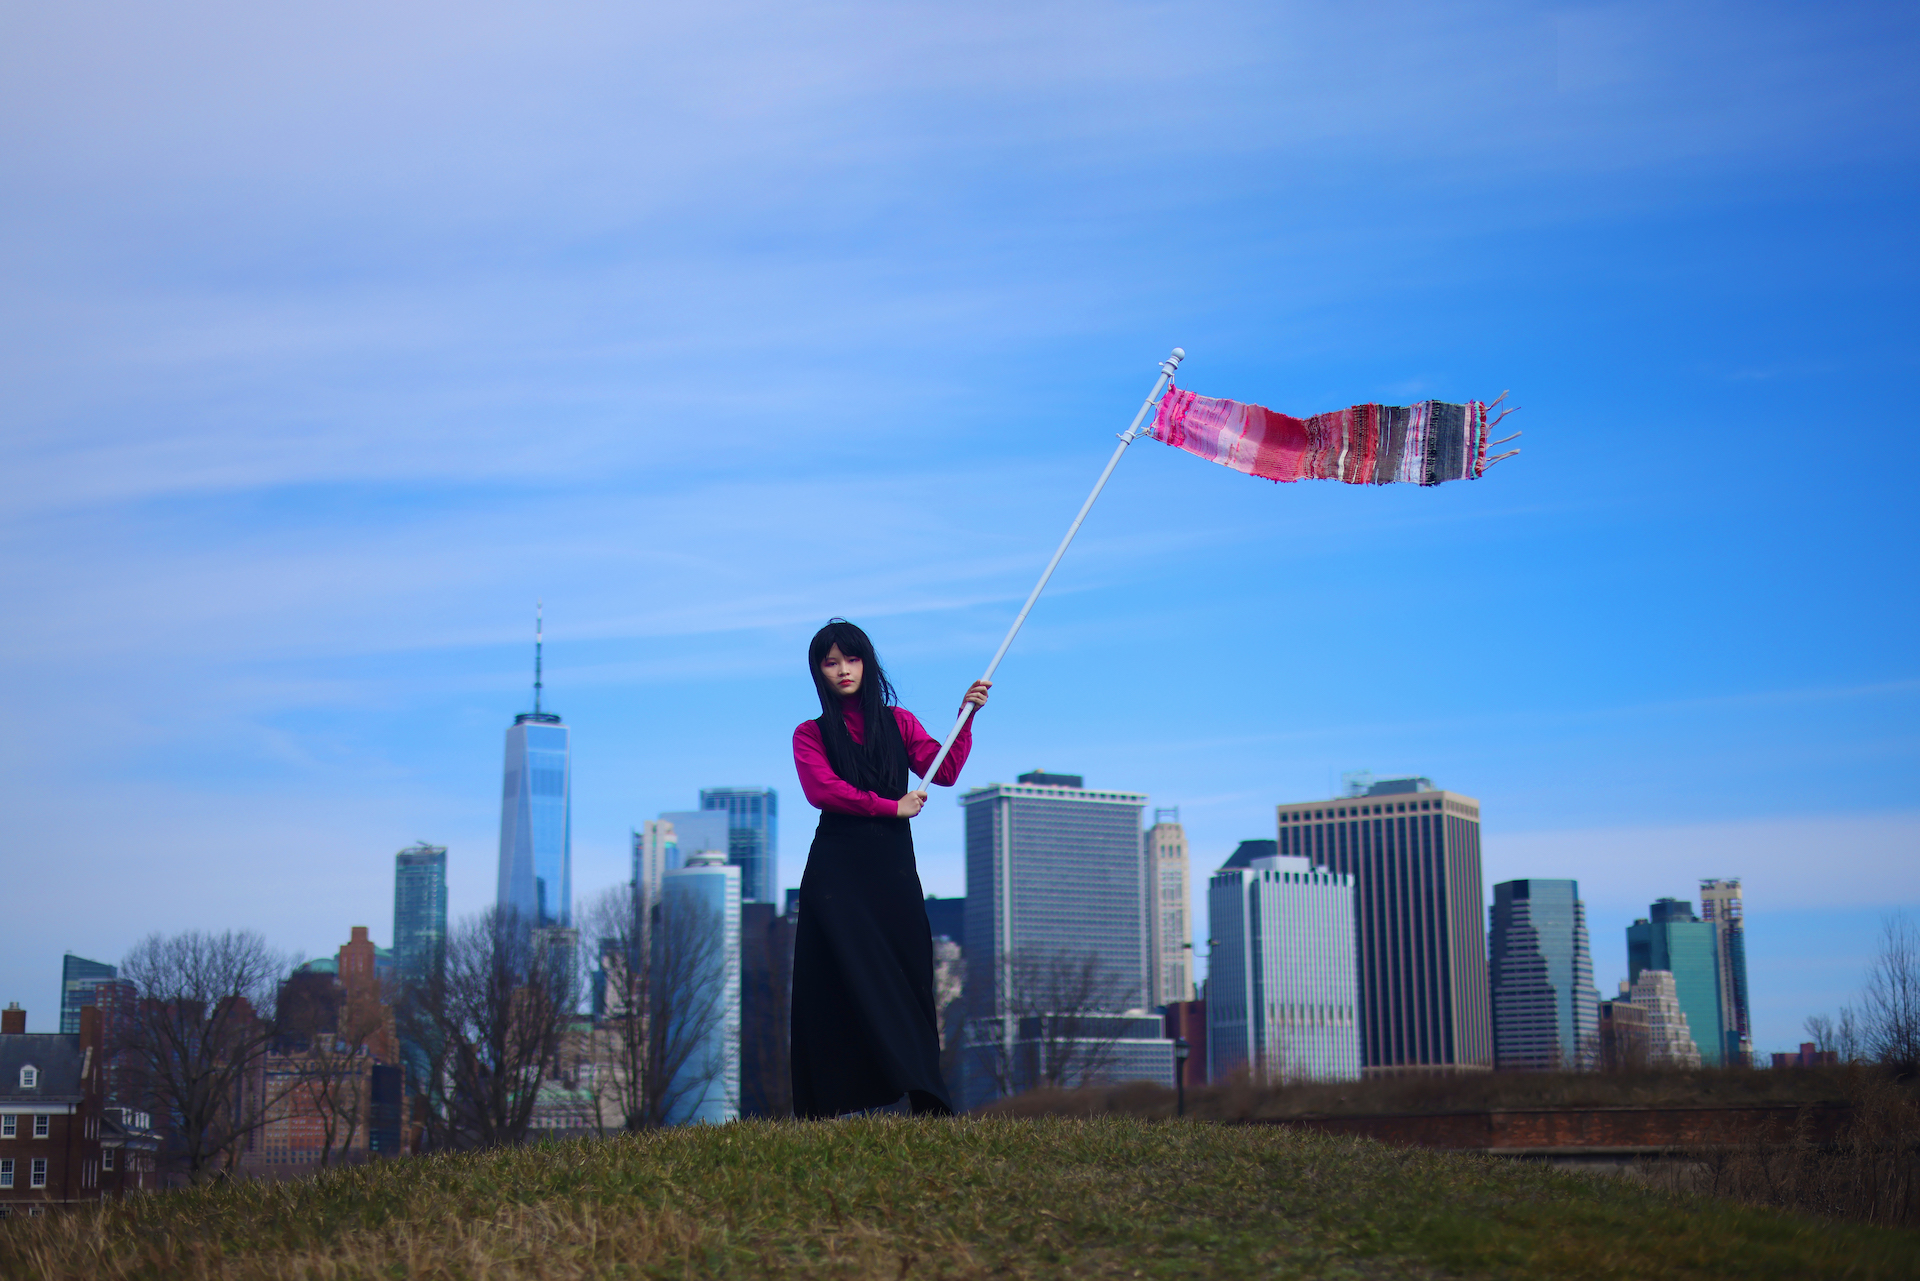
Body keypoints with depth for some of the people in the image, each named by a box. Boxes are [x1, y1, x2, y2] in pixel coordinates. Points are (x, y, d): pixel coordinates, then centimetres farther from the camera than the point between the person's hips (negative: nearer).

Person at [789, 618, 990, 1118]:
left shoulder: (898, 722, 17)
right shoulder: (810, 734, 10)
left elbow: (944, 771, 2)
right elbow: (821, 789, -9)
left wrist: (966, 717, -8)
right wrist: (891, 806, -12)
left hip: (892, 867, 2)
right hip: (836, 868, -2)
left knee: (907, 976, -6)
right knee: (840, 981, -8)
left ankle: (927, 1105, -10)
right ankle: (827, 1110, -7)